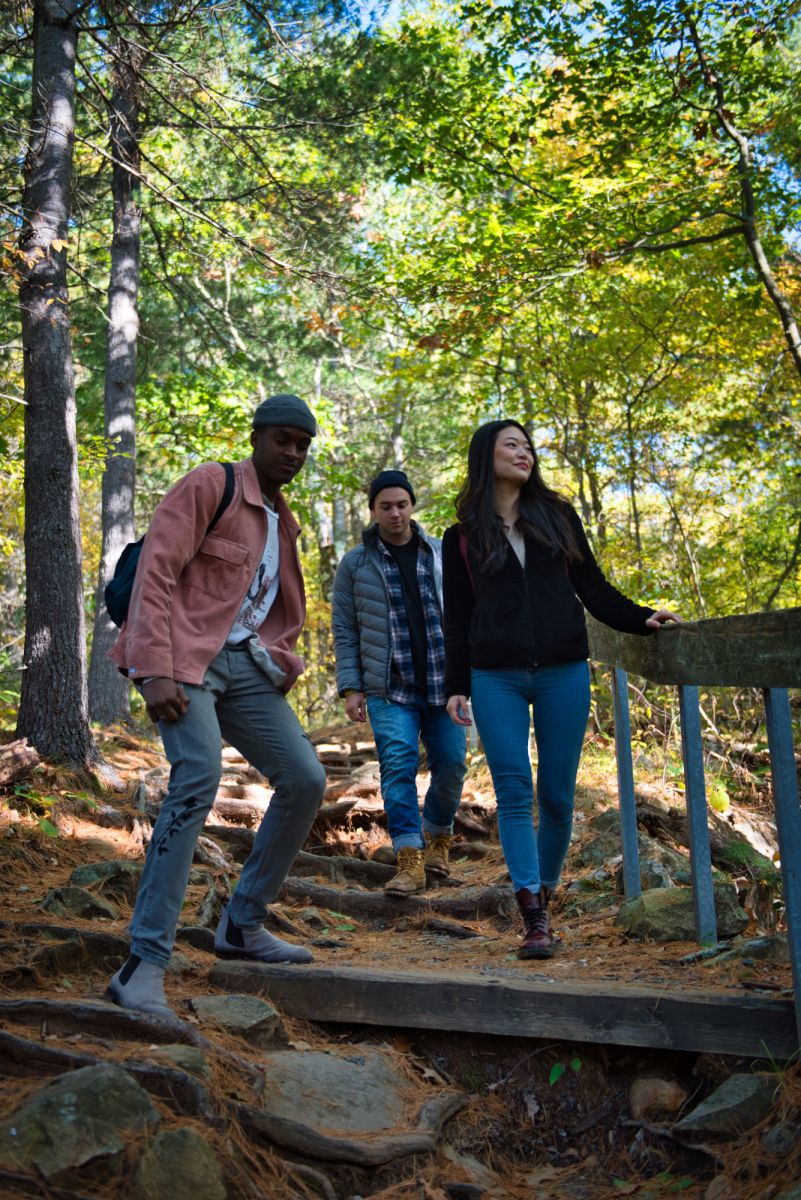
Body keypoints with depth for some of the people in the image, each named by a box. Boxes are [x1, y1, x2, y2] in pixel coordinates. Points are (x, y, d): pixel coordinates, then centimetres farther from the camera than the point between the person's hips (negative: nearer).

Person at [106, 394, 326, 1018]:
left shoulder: (284, 522, 21)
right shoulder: (211, 485, -5)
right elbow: (155, 570, -14)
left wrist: (279, 667, 14)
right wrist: (155, 669, -23)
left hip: (244, 663, 8)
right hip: (184, 657, -8)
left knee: (306, 781, 0)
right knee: (199, 774, -28)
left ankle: (242, 926, 15)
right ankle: (144, 965, -24)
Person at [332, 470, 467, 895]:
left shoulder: (442, 555, 7)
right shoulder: (355, 564, 3)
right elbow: (344, 631, 3)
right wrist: (350, 687, -4)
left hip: (443, 684, 2)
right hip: (389, 689, -2)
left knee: (450, 766, 5)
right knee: (397, 767, -12)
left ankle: (437, 836, 30)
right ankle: (410, 860, -9)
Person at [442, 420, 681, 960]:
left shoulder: (558, 516, 13)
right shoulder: (462, 537, 10)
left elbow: (592, 587, 12)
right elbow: (457, 618, 10)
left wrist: (640, 618, -2)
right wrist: (457, 686, 5)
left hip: (563, 673, 1)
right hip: (497, 679, -1)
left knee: (557, 794, 1)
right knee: (514, 792, -8)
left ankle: (544, 896, 18)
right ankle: (534, 919, -8)